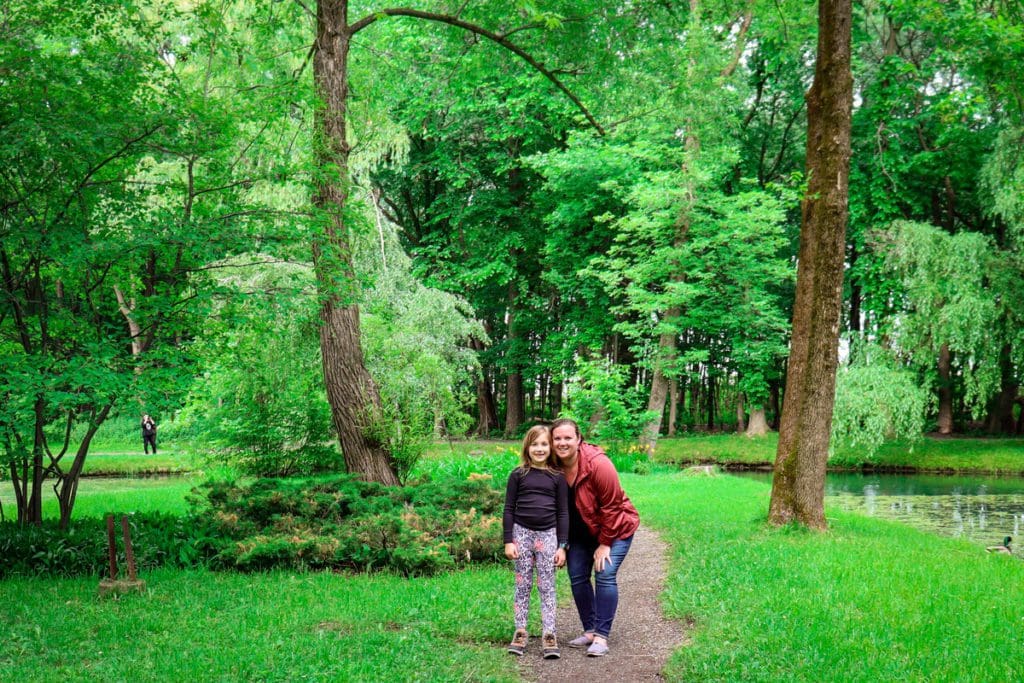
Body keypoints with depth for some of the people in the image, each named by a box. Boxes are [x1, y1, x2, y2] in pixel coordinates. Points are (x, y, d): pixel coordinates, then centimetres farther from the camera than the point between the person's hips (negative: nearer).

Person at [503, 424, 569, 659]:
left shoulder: (557, 477, 2)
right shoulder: (518, 475, 1)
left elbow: (562, 513, 4)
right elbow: (509, 509, 2)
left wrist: (562, 546, 0)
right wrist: (508, 541, -3)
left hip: (548, 535, 0)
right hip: (522, 533, 0)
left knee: (547, 586, 2)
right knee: (522, 585, 6)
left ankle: (549, 635, 4)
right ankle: (520, 632, 12)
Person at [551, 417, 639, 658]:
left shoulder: (598, 464, -27)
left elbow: (610, 507, -21)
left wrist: (605, 543, -17)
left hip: (614, 528, -6)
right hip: (581, 532, 6)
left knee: (605, 575, -16)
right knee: (577, 577, 1)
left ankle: (601, 637, -13)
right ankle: (589, 631, 13)